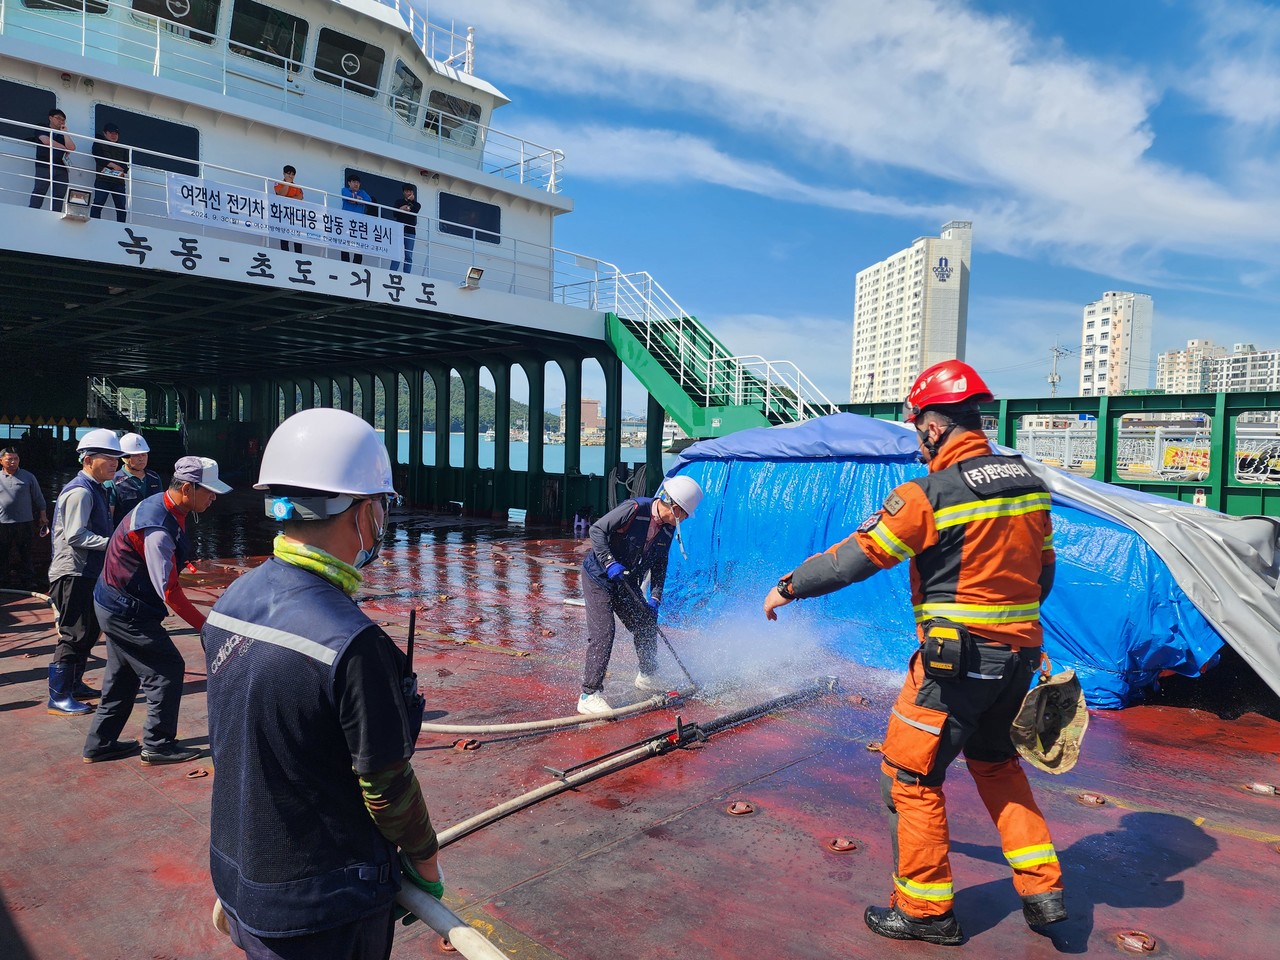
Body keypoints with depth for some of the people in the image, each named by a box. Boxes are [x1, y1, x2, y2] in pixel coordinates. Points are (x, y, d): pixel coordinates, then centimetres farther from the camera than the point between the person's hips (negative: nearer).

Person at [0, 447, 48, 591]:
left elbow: (38, 498, 7)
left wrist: (43, 516, 8)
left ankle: (28, 579, 15)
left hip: (25, 523, -1)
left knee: (25, 555, 7)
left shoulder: (28, 477, 2)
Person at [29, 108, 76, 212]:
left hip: (61, 168, 4)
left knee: (59, 196, -6)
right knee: (39, 192, -13)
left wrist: (65, 132, 10)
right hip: (44, 166, -4)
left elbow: (71, 148, 6)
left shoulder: (63, 135, 25)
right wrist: (64, 148, 4)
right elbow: (46, 141, -5)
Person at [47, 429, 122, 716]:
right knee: (74, 634, -6)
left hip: (89, 573, 10)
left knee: (90, 631, 17)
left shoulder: (96, 490, 15)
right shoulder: (80, 491, -17)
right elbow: (75, 535, -24)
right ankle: (58, 698, 3)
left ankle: (74, 684, 30)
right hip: (74, 573, -10)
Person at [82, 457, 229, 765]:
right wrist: (205, 626, -24)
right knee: (168, 670, -2)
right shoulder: (158, 528, -30)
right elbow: (169, 591, -29)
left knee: (124, 675, 20)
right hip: (126, 612, -10)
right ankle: (158, 746, 10)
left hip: (115, 604, 10)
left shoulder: (161, 505, 0)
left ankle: (100, 744, 32)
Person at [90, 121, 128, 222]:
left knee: (121, 208, -4)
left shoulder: (122, 148, 22)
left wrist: (122, 171, -11)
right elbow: (99, 159, -1)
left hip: (119, 181, 3)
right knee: (98, 205, -14)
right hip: (103, 180, -3)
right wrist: (115, 166, -6)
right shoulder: (99, 144, 14)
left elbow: (126, 163, 10)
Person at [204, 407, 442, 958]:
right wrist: (425, 862, -3)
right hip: (322, 913, -7)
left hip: (235, 876, 7)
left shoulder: (229, 603, -6)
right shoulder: (351, 642, -31)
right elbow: (388, 785, -21)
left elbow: (242, 746, 7)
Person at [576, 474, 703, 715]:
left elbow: (659, 566, 5)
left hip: (625, 582, 8)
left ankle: (647, 676, 38)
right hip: (598, 577, -7)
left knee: (646, 624, 13)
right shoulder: (635, 508, -24)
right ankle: (589, 695, -8)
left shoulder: (668, 528, -1)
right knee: (603, 633, -15)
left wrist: (655, 597, -6)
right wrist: (610, 562, -32)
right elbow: (597, 530, -24)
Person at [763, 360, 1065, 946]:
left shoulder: (929, 495, -18)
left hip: (955, 660, -7)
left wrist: (789, 587, -1)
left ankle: (926, 910, 20)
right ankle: (1042, 888, 32)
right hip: (1019, 654, 8)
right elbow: (1042, 572, 13)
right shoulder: (1029, 483, 3)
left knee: (912, 775, 8)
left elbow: (855, 558, -14)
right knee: (995, 761, 28)